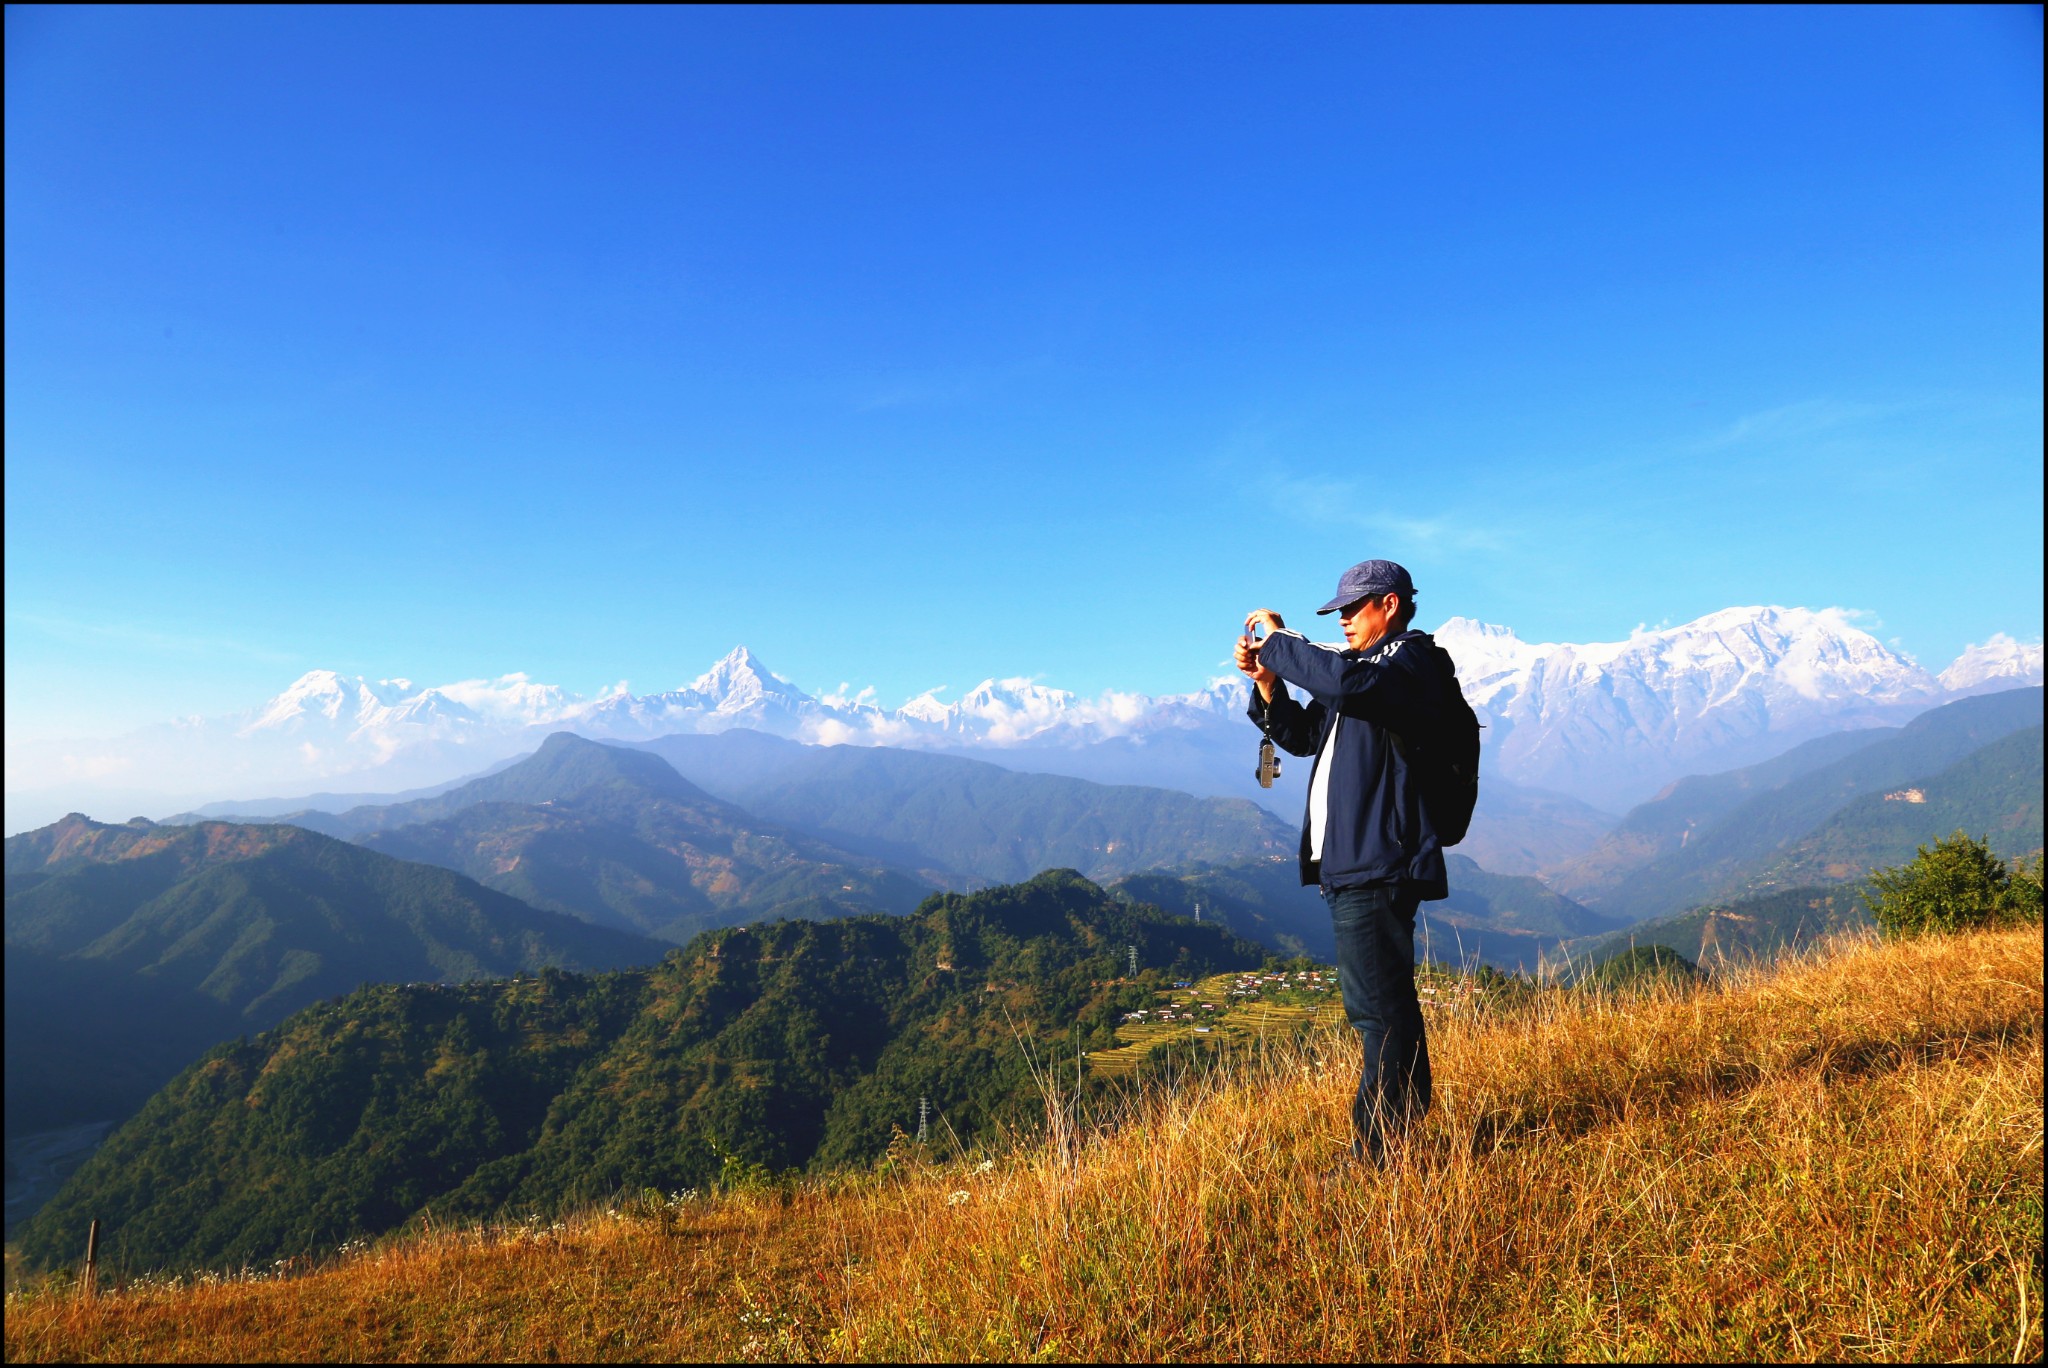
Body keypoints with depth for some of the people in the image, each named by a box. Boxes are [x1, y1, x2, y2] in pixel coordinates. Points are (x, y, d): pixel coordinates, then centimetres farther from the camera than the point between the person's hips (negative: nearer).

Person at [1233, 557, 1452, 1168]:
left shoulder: (1413, 662, -8)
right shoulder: (1366, 668, 23)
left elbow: (1345, 681, -30)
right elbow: (1302, 735, 23)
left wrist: (1278, 640, -17)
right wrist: (1266, 680, 7)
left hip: (1378, 867, -11)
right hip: (1349, 866, 11)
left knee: (1379, 1009, -9)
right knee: (1384, 1007, 17)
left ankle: (1375, 1156, -5)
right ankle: (1402, 1132, 28)